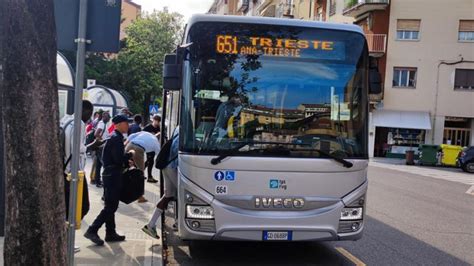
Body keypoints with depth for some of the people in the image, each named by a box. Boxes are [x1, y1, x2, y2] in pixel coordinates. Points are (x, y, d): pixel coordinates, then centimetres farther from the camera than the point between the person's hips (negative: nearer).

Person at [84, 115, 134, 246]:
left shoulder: (115, 137, 16)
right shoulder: (116, 138, -16)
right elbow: (118, 159, -23)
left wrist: (126, 162, 12)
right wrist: (130, 154, -8)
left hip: (111, 175, 10)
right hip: (113, 176, -10)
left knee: (111, 206, 13)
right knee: (110, 206, -7)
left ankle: (111, 233, 20)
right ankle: (92, 231, -5)